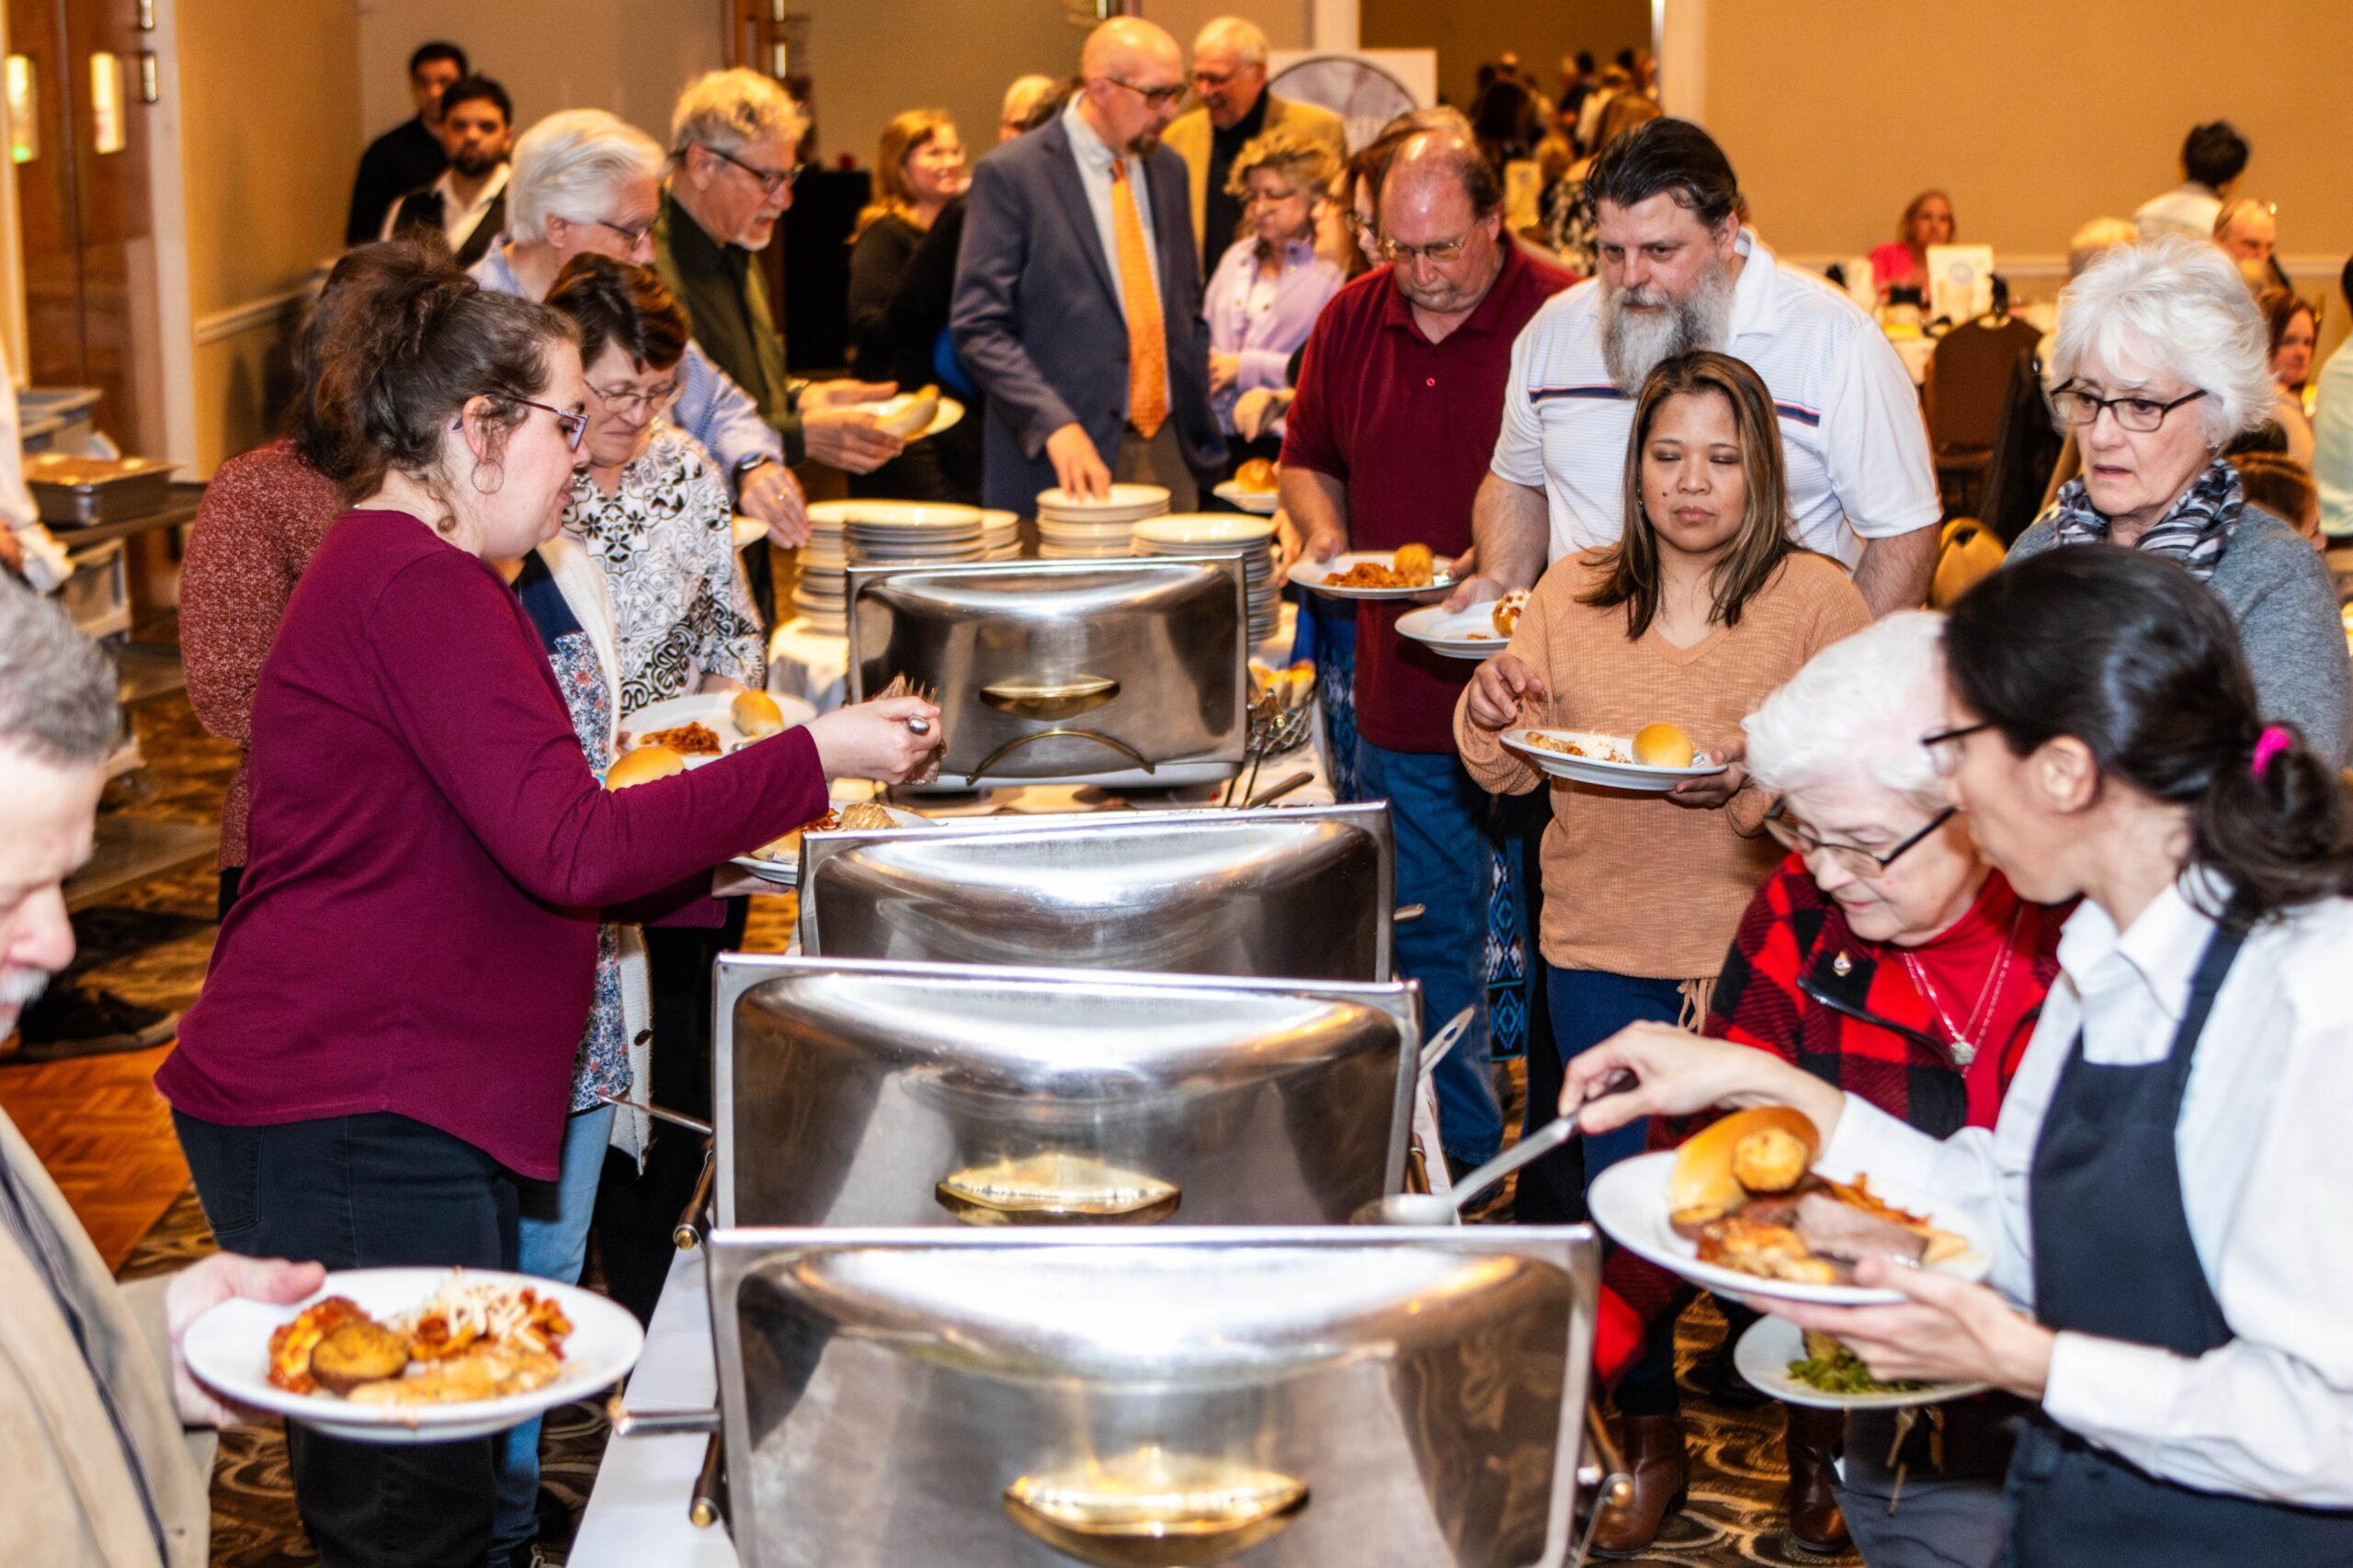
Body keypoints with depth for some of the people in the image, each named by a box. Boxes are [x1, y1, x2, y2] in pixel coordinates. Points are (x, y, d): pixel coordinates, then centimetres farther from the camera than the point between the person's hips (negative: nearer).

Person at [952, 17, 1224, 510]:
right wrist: (1057, 426, -23)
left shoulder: (1167, 169, 12)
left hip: (1170, 451, 6)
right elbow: (979, 327, -12)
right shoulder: (1010, 174, -8)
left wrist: (1197, 410, 12)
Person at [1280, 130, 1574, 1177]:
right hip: (1401, 693, 5)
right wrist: (1324, 533, -1)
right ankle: (1464, 1156, 29)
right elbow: (1308, 462, 20)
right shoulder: (1352, 320, 6)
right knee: (1427, 942, 14)